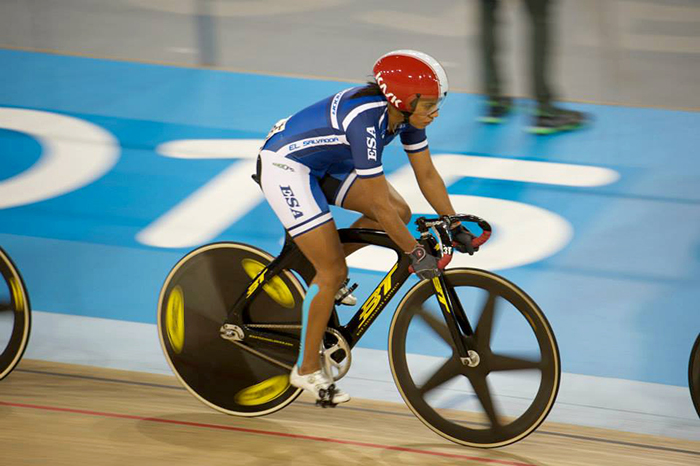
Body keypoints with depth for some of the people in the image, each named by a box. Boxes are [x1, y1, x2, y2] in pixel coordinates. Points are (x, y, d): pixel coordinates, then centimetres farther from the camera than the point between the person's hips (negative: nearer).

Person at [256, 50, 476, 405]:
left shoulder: (404, 113, -10)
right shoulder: (366, 121, -34)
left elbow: (426, 174, 2)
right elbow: (378, 205, -31)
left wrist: (456, 228, -2)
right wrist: (416, 254, -26)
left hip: (323, 164, 9)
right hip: (285, 167, -9)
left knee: (400, 212, 0)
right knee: (335, 272, -10)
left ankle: (319, 261, 16)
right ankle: (307, 371, 5)